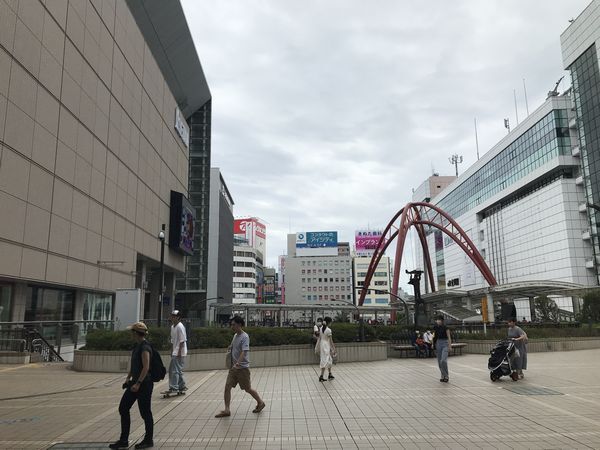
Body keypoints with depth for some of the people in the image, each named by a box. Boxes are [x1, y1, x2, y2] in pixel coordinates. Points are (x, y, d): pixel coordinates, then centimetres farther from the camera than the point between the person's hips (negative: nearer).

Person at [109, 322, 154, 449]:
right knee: (123, 408, 12)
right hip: (135, 382, 10)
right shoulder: (137, 345, 10)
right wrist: (128, 378, 12)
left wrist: (138, 383, -24)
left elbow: (146, 368, -23)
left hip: (144, 384, -10)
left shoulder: (145, 347, -19)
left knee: (145, 412, 3)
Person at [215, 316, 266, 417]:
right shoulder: (235, 335, 9)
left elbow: (244, 352, -30)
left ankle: (260, 403, 27)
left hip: (243, 368, -8)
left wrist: (237, 363, -41)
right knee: (227, 387, -1)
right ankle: (227, 410, 5)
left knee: (248, 389, 6)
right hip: (233, 367, 8)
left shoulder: (245, 337, -17)